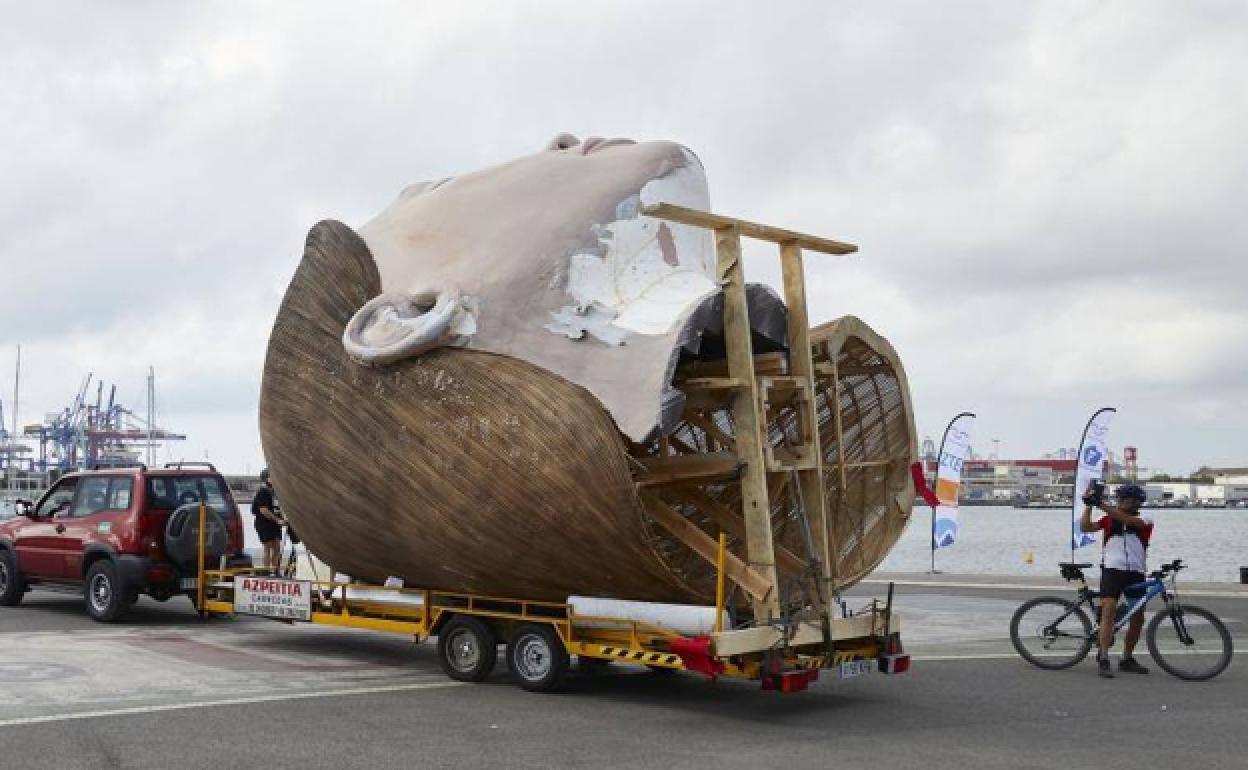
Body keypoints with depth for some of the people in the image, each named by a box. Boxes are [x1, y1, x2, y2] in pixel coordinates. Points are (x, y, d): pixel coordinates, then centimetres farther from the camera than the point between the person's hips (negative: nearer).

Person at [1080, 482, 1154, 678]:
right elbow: (1086, 527, -3)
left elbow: (1127, 519, -19)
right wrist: (1089, 506, -14)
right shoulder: (1109, 519, 7)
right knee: (1109, 610, -18)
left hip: (1136, 573, 2)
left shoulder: (1145, 517, 2)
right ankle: (1103, 659, -20)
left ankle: (1127, 659, 28)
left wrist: (1102, 504, -26)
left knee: (1137, 618, 10)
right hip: (1112, 569, -1)